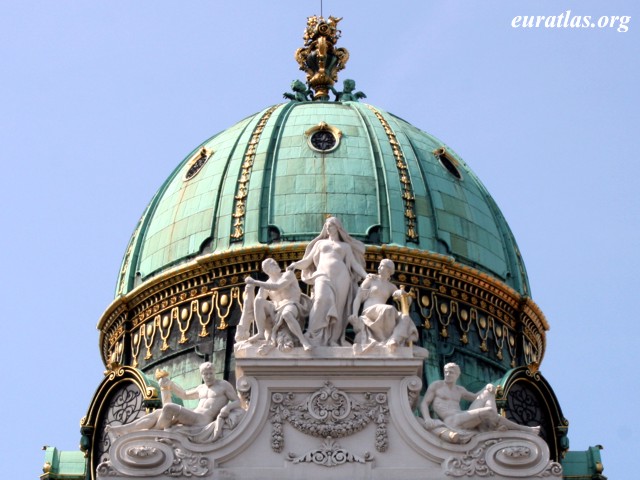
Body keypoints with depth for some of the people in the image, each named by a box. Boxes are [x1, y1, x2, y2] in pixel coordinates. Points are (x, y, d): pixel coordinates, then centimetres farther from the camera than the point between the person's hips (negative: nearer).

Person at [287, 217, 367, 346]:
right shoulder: (320, 243, 28)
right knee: (322, 299, -27)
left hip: (341, 276, 1)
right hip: (323, 275, -1)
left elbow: (354, 264, 14)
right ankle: (316, 338, -34)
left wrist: (366, 276, -2)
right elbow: (308, 260, 22)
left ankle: (332, 340, -18)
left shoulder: (345, 246, 25)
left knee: (337, 307, -14)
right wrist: (296, 264, 2)